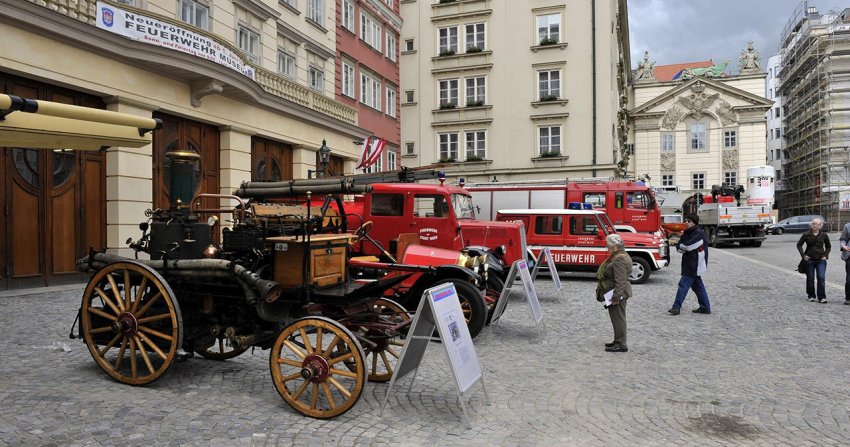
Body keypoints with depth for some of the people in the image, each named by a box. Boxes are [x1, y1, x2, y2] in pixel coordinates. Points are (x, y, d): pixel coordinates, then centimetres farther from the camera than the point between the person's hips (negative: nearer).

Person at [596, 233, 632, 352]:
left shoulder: (619, 260, -21)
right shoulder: (618, 256, 14)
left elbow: (620, 281, -26)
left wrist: (616, 297, -25)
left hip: (617, 294, -11)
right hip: (616, 294, 11)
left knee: (618, 318, -4)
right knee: (616, 318, 17)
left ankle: (621, 345, 2)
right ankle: (618, 341, 27)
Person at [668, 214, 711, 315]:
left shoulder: (698, 233, -13)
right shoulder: (687, 233, 14)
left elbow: (688, 246, -22)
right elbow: (679, 247, 7)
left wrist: (680, 246, -2)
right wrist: (683, 248, -14)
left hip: (694, 265, -10)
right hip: (689, 264, 10)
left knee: (683, 284, -11)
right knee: (698, 286, 14)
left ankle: (677, 307, -11)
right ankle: (705, 307, 22)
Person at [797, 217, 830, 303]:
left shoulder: (823, 235, 2)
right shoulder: (806, 235, -4)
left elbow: (828, 246, 15)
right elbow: (799, 245, 3)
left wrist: (826, 255, 2)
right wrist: (803, 255, -6)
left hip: (821, 260, 0)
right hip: (809, 260, 0)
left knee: (821, 277, -8)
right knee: (810, 279, 7)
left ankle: (822, 297, -4)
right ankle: (811, 296, 19)